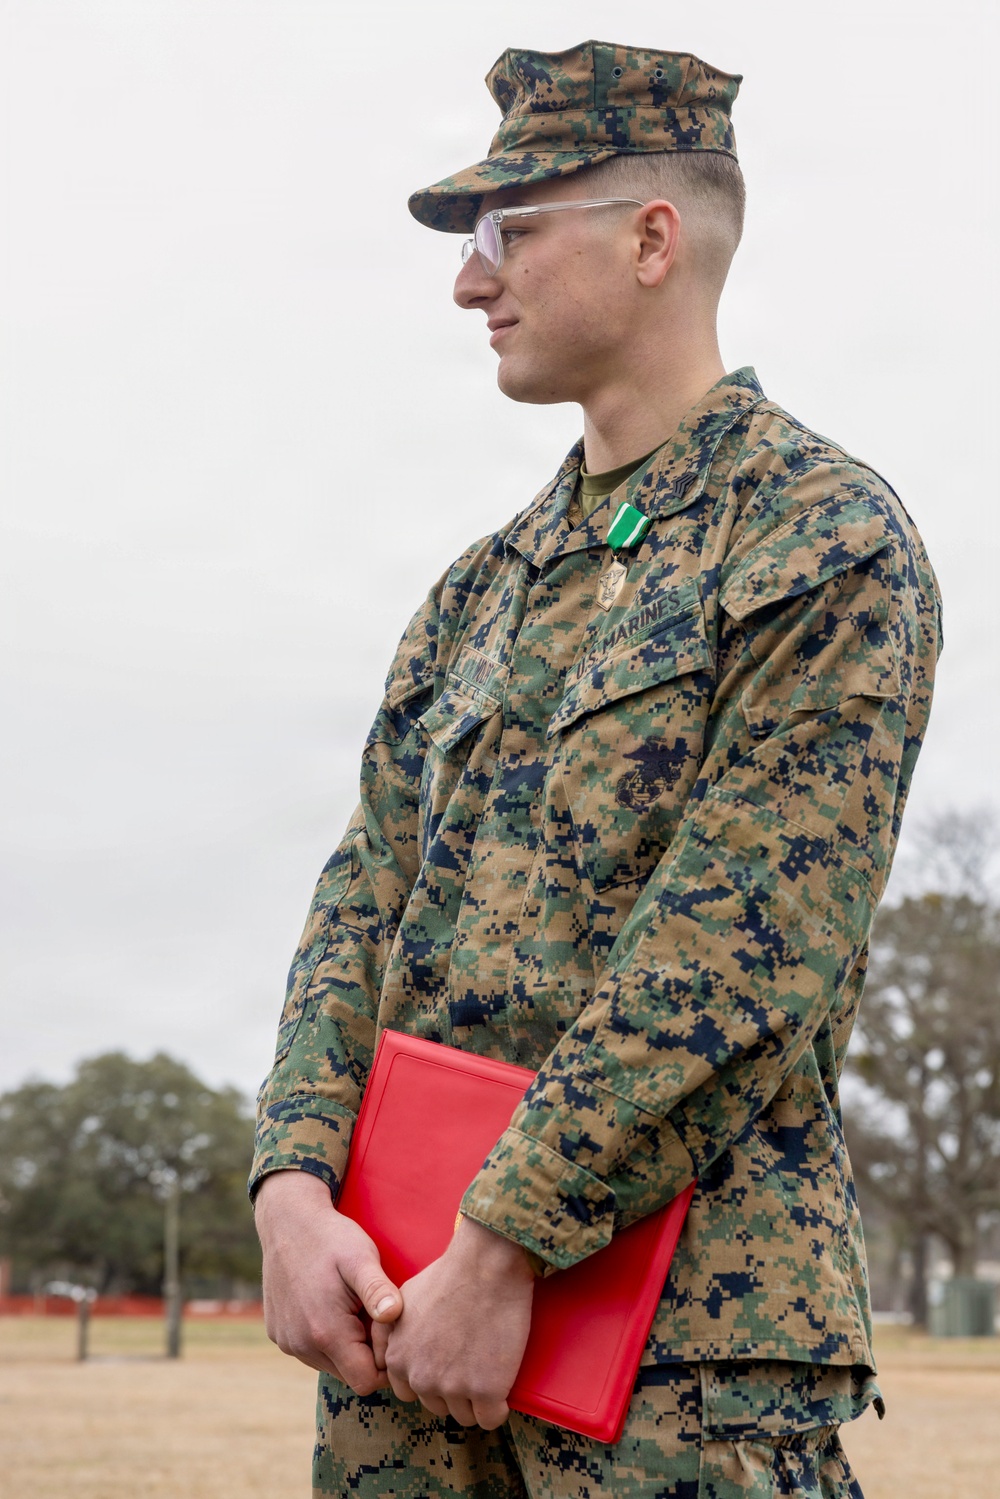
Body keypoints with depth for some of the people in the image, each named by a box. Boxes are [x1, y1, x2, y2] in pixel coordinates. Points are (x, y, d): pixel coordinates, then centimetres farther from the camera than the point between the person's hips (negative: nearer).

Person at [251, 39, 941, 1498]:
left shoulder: (830, 543, -5)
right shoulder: (482, 587, 17)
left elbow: (738, 956, -14)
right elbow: (367, 899, 11)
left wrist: (501, 1246, -15)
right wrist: (295, 1189, -5)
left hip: (691, 1328, -6)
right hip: (402, 1290, 7)